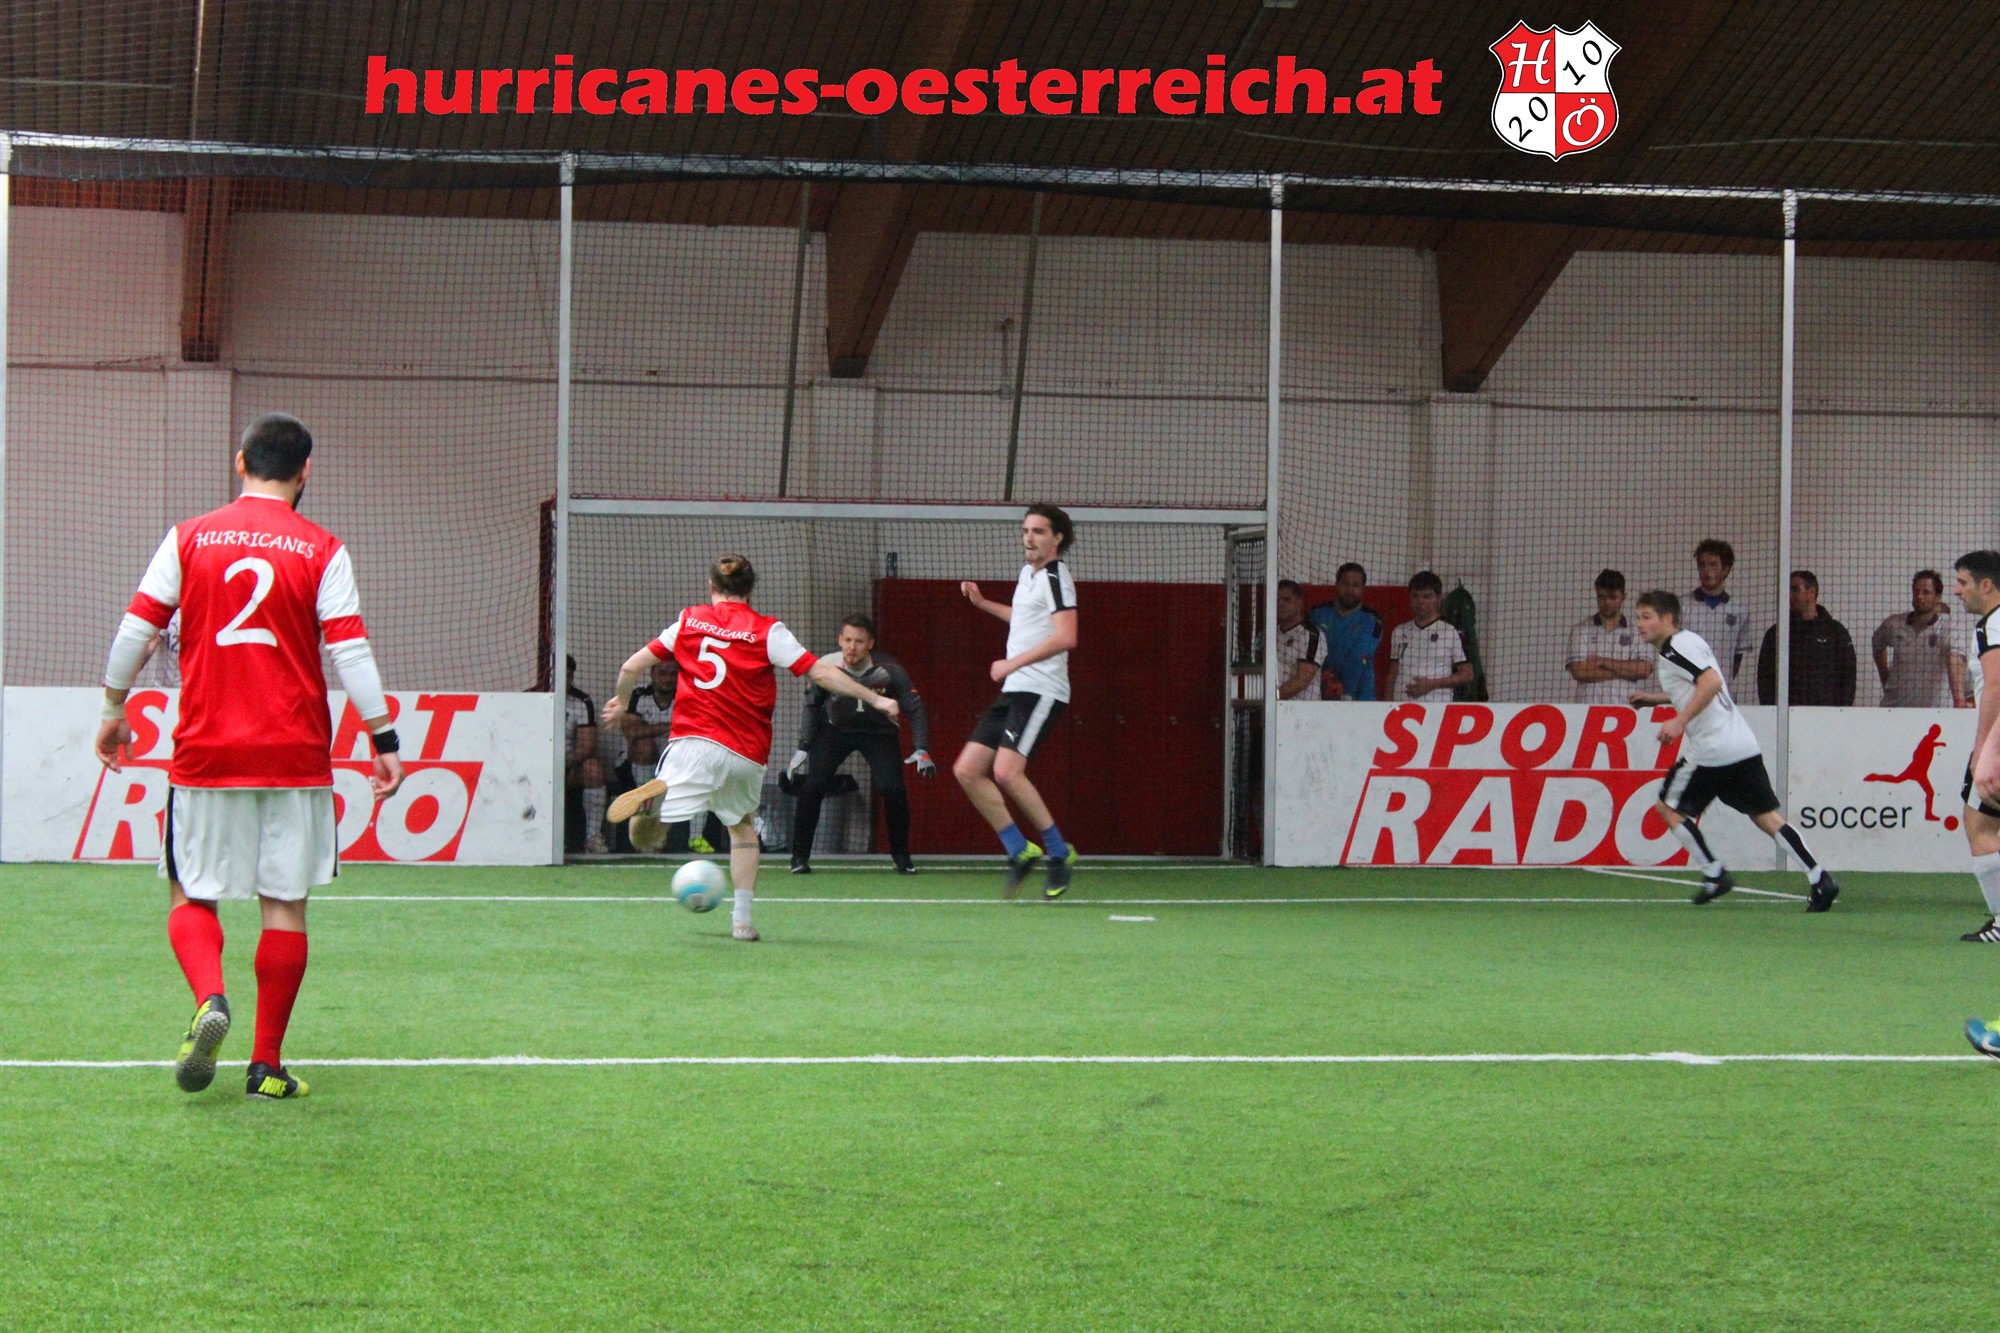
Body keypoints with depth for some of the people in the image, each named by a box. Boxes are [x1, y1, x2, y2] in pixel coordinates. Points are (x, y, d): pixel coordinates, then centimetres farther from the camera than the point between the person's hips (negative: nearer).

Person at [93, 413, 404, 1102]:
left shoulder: (189, 539, 3)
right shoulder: (322, 551, -1)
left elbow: (137, 627, 3)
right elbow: (350, 650, -6)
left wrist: (113, 710, 17)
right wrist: (384, 741, -2)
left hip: (204, 753, 1)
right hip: (295, 756, -1)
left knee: (192, 897, 10)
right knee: (285, 906, 6)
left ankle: (209, 1001, -18)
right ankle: (267, 1066, 5)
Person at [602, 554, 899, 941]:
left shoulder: (689, 620, 10)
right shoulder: (767, 631, 4)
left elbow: (632, 667, 13)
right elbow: (821, 673, -1)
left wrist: (620, 700, 33)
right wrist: (875, 699, 8)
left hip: (694, 740, -1)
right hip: (747, 754, 1)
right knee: (744, 826, 26)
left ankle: (656, 792, -45)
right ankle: (742, 918, 19)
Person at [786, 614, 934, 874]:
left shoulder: (889, 671, -25)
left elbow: (915, 708, -15)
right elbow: (812, 706, -4)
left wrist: (922, 750, -24)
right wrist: (803, 748, -5)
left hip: (879, 733, 0)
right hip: (834, 729, 0)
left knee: (893, 789, -18)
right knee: (812, 786, -18)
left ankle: (902, 857, 5)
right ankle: (800, 857, -3)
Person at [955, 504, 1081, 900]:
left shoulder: (1056, 577, -10)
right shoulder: (1028, 573, 18)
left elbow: (1065, 637, -23)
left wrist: (1013, 663, -21)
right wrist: (982, 603, 33)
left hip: (1041, 691, -9)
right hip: (1014, 690, 9)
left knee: (1007, 772, -23)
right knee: (967, 771, 2)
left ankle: (1059, 853, -10)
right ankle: (1019, 851, 7)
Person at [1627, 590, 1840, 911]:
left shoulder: (1675, 647, -10)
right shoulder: (1688, 641, 20)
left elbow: (1711, 681, -24)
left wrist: (1679, 721, -27)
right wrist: (1654, 698, 33)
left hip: (1711, 749, -9)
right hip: (1742, 744, 9)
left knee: (1670, 808, 9)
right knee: (1766, 815, 8)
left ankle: (1714, 874, 6)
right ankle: (1819, 878, -3)